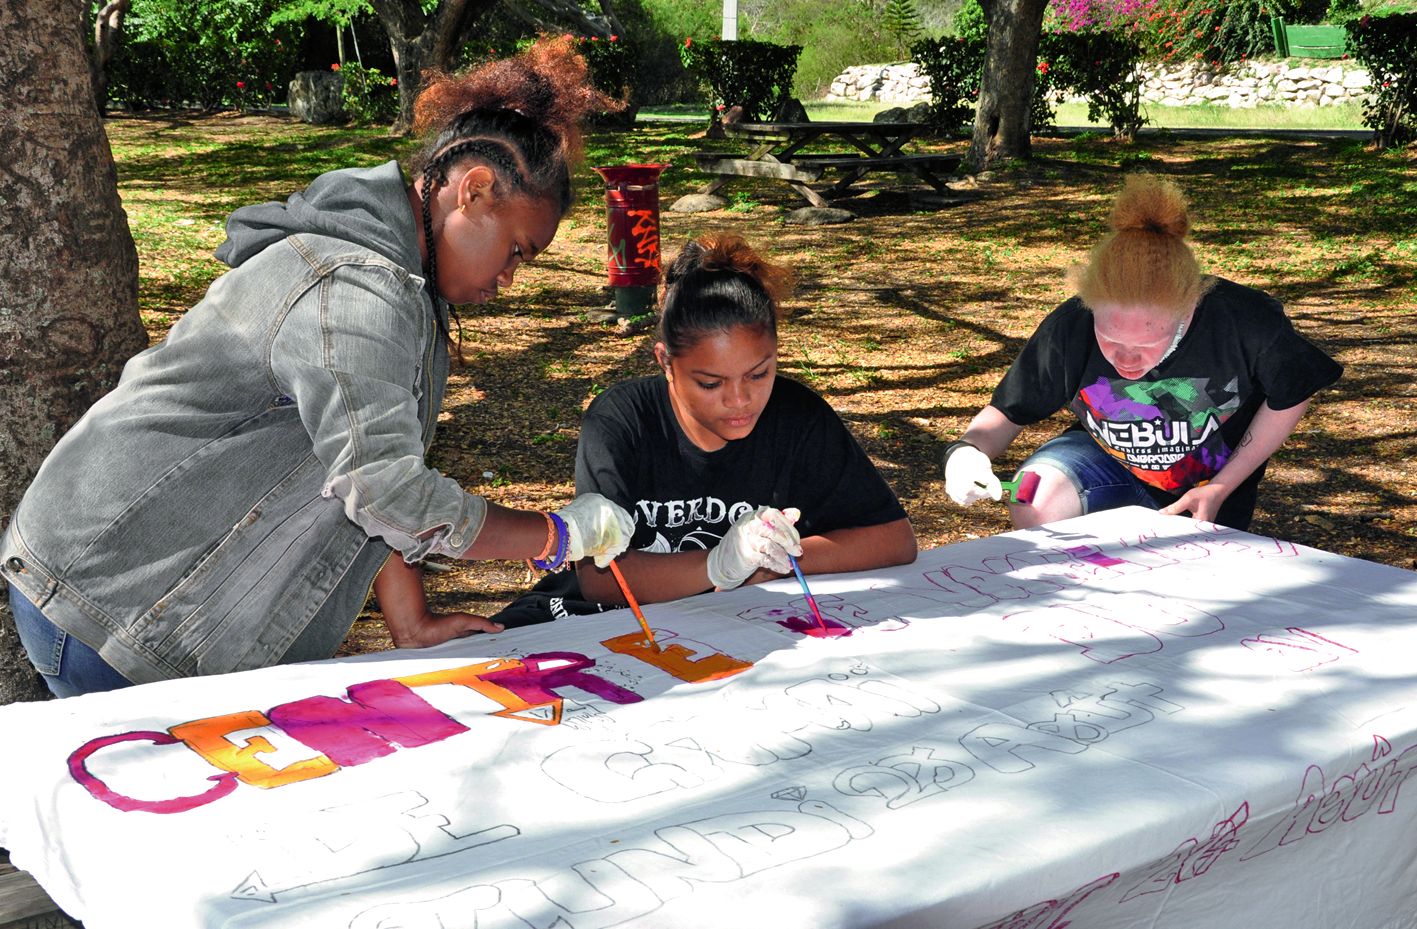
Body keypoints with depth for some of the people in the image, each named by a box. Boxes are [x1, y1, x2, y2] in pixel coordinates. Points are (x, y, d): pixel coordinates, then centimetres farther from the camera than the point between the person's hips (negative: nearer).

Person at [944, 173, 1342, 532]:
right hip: (1105, 459, 0)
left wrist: (1222, 488, -14)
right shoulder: (1068, 330, -28)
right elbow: (1008, 412, -12)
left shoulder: (1247, 321, -32)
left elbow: (1289, 396, -11)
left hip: (1200, 491, 0)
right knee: (1036, 505, -29)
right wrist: (969, 449, -36)